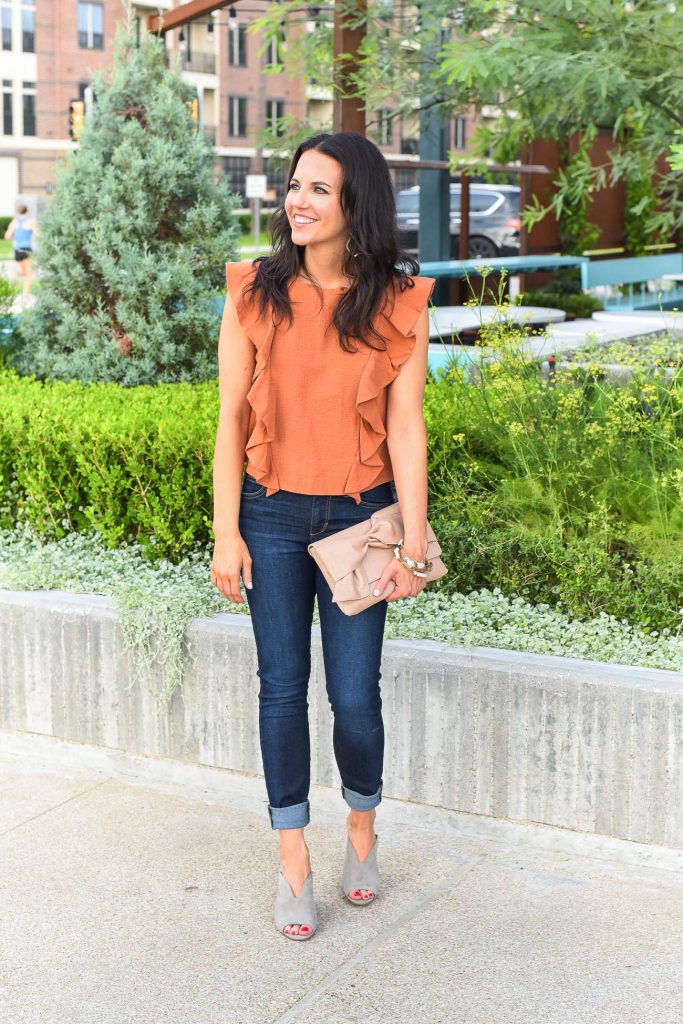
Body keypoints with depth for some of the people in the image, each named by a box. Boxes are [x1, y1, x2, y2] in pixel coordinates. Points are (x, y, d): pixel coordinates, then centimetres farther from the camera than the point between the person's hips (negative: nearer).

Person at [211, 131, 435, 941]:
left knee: (355, 696, 1)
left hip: (359, 517, -1)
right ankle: (293, 865, 20)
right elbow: (231, 417, -1)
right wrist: (226, 533, -5)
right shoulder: (254, 293, -2)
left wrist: (412, 545, -6)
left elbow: (405, 426, -4)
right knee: (282, 687, 5)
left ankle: (362, 829, 31)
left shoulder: (399, 302, -3)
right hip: (272, 516, 1)